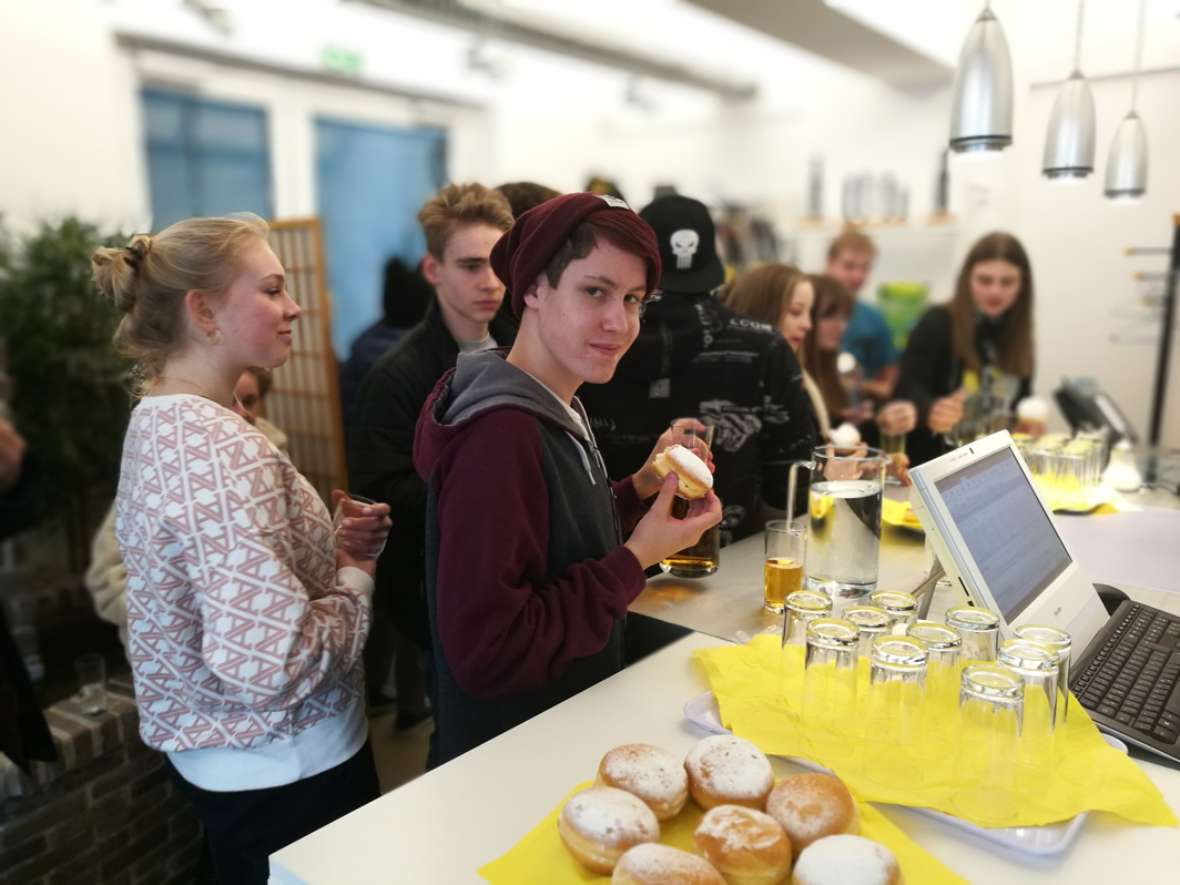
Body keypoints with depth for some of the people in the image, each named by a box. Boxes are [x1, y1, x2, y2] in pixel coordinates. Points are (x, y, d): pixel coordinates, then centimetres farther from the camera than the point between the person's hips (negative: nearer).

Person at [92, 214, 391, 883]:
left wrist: (331, 545, -1)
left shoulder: (163, 421, 3)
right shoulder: (222, 450, -28)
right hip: (283, 771, -9)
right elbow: (274, 661, -33)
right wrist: (356, 577, -16)